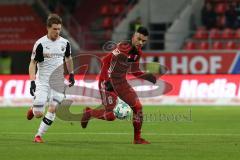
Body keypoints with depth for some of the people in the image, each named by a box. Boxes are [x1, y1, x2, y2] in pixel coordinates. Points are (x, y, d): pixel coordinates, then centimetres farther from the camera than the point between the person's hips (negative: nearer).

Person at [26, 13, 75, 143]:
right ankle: (33, 110, 30)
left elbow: (68, 58, 22)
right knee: (38, 114, -8)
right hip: (42, 81, -3)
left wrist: (71, 74, 23)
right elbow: (33, 63, -7)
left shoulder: (65, 43, 2)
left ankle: (39, 135, 0)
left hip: (58, 81, 3)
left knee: (53, 109, -13)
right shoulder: (40, 44, -11)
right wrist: (32, 81, -16)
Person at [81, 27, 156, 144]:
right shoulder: (124, 47, -22)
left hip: (121, 82, 8)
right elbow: (106, 61, -27)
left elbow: (134, 71, 19)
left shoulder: (138, 52, 6)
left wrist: (146, 76, 1)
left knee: (137, 107, -1)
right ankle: (88, 113, 20)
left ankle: (137, 138, 11)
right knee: (110, 116, -10)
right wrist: (107, 81, -32)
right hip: (107, 82, -8)